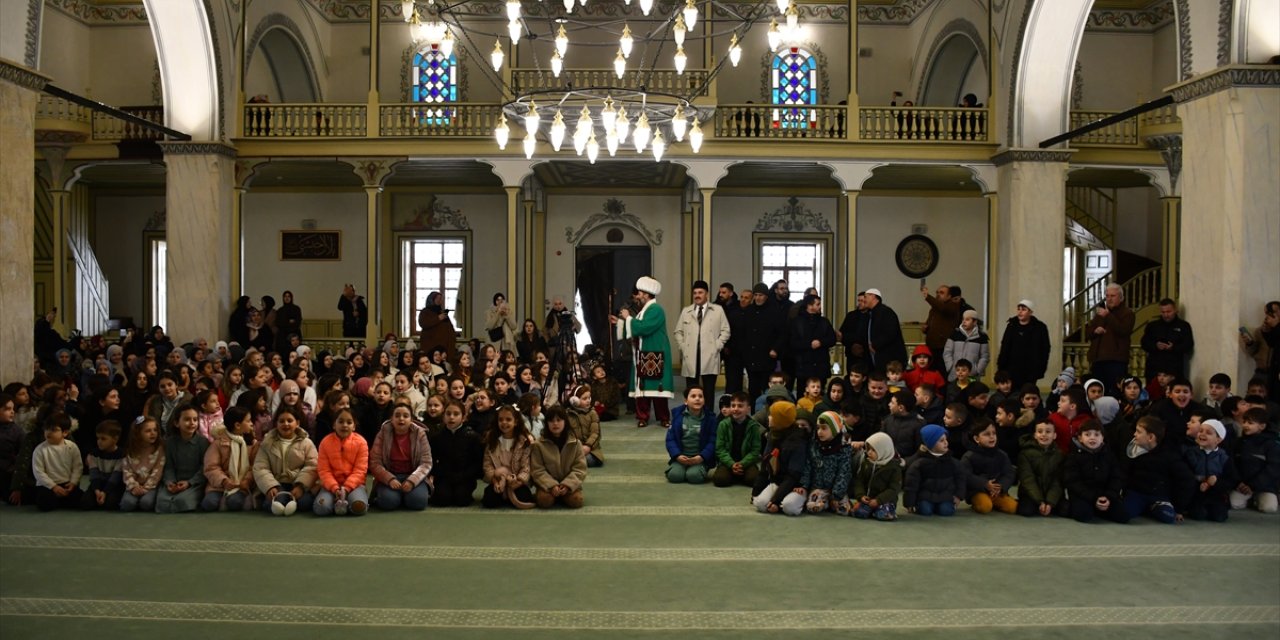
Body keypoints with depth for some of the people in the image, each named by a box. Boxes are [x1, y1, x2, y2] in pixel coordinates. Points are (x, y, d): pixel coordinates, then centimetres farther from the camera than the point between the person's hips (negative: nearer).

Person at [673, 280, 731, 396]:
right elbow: (678, 332, 17)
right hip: (690, 358, 2)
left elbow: (725, 331, 6)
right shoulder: (686, 311, 16)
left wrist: (716, 347, -5)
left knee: (709, 392, -3)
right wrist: (683, 347, 3)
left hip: (710, 358, -2)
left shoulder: (718, 310, 9)